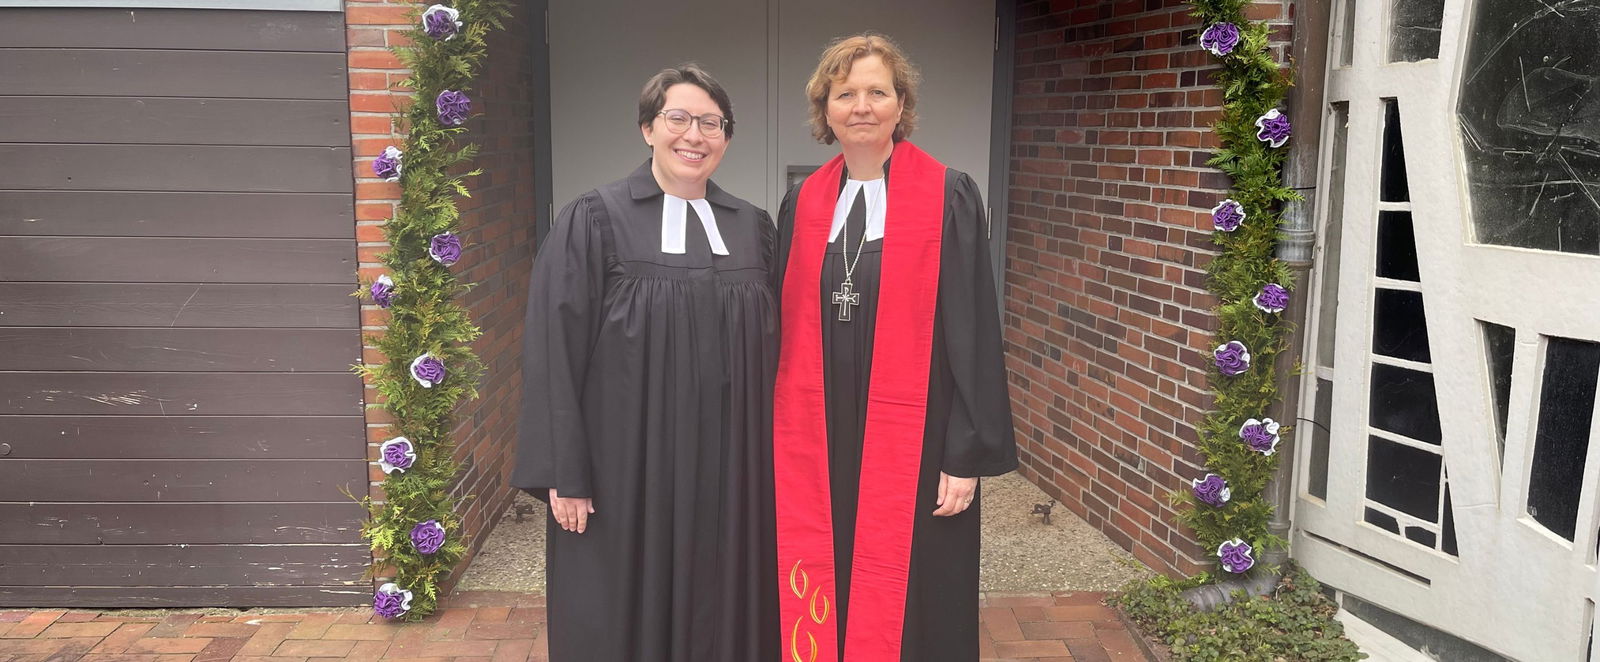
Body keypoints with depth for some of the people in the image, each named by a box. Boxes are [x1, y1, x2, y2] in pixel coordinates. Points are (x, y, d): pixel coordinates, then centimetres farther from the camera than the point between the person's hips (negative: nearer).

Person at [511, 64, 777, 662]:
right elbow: (554, 352, -8)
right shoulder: (593, 222, -5)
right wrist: (564, 475, -11)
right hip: (627, 467, -3)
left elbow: (774, 348, 11)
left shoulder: (753, 227, 7)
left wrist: (776, 455, 8)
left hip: (733, 467, 4)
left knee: (725, 613, 12)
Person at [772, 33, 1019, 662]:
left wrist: (971, 454, -10)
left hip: (913, 443, -3)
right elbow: (787, 327, 11)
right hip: (816, 444, 4)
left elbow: (973, 330, -8)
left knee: (908, 609, 7)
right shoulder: (802, 204, 7)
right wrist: (779, 437, 9)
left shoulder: (947, 198, -6)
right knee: (819, 605, 11)